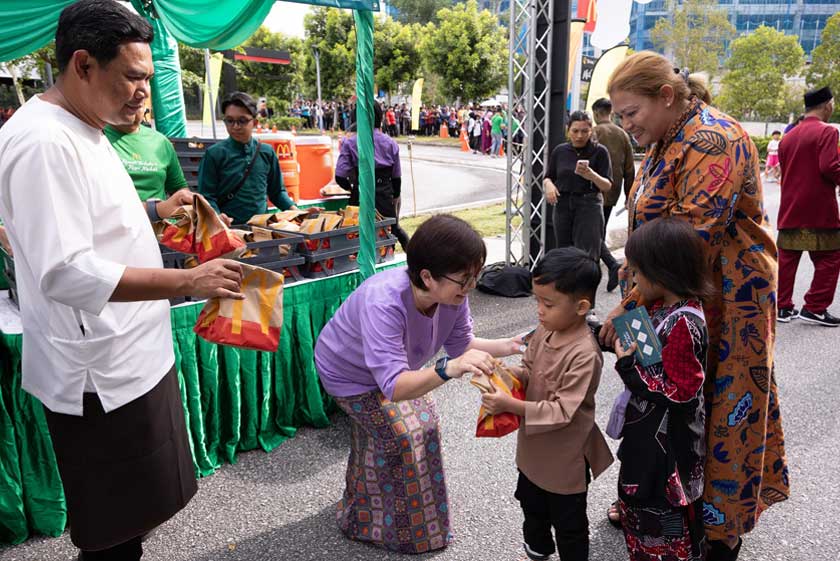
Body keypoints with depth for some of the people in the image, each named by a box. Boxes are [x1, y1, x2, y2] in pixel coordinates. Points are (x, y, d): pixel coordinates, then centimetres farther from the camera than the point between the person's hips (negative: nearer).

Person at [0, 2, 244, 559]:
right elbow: (65, 274, -29)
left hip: (130, 357, 10)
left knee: (129, 513, 25)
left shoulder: (83, 129, 11)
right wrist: (188, 282, -29)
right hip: (102, 373, -10)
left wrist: (155, 211, 12)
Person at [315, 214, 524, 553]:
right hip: (350, 375, -7)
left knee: (423, 423, 17)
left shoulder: (453, 294, -27)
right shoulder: (384, 304, -46)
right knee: (404, 435, -7)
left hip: (391, 370, 7)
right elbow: (394, 386, -52)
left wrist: (510, 345, -25)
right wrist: (448, 369, -66)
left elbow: (460, 344, -12)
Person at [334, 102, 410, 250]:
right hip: (385, 198, 2)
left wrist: (352, 187, 9)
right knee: (394, 229, 18)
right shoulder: (391, 143, 2)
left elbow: (340, 177, -11)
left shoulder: (350, 143, -7)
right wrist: (395, 197, 23)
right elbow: (396, 177, 9)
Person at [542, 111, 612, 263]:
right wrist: (548, 184, -10)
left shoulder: (599, 151, -4)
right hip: (562, 206, 4)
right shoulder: (559, 151, 5)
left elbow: (608, 186, -5)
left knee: (587, 257, -10)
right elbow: (548, 177, 13)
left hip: (589, 206, -3)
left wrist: (591, 176, -24)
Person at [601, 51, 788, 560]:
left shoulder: (713, 141, -20)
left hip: (725, 302, -8)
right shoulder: (668, 142, 10)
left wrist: (632, 305, -25)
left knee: (719, 409, 4)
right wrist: (636, 290, 7)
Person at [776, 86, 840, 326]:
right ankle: (815, 308, 4)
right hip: (819, 211, -7)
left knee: (787, 258, 9)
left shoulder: (788, 136, 12)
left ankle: (783, 307, 13)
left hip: (790, 210, 7)